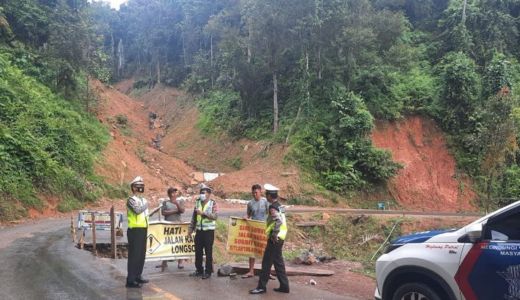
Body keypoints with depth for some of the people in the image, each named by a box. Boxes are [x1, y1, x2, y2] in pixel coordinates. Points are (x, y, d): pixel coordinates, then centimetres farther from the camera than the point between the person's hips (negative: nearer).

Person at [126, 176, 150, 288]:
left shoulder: (143, 200, 18)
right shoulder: (131, 200, -10)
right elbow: (138, 210, -28)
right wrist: (146, 205, -13)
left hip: (143, 229, 9)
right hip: (135, 230, -9)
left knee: (142, 254, 13)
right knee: (134, 255, -7)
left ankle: (138, 276, 23)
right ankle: (130, 280, -3)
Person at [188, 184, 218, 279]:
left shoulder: (213, 203, -4)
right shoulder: (197, 202, 11)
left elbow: (215, 216, -16)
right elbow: (194, 216, 15)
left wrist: (203, 213, -22)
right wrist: (191, 228, 12)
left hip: (209, 230, -5)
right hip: (199, 230, 5)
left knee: (208, 252, -1)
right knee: (198, 251, 8)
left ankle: (208, 271, 7)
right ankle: (199, 270, 20)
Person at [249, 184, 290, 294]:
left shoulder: (273, 207, -16)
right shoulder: (279, 205, 12)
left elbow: (279, 221, -28)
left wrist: (274, 235, -22)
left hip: (275, 238, -9)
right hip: (280, 237, 9)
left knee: (266, 263, -2)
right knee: (278, 262, 15)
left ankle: (261, 287, 4)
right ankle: (284, 286, 19)